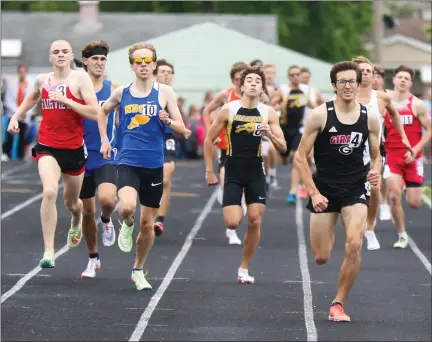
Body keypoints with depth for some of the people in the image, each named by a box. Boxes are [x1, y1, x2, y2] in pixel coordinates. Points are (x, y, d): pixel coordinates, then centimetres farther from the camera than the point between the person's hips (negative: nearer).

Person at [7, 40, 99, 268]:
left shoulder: (80, 79, -8)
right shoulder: (42, 80, 4)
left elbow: (94, 113, -17)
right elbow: (31, 98, 29)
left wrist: (66, 100, -23)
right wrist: (16, 116, 16)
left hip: (74, 149, -1)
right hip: (47, 147, 1)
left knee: (71, 202, 17)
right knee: (50, 192, -24)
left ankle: (76, 222, 57)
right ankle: (48, 251, -22)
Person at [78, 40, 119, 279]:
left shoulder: (114, 89, 1)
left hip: (107, 156, -1)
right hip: (83, 157, 1)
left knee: (107, 199, -28)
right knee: (87, 211, 9)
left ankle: (106, 221, 8)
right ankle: (93, 259, 27)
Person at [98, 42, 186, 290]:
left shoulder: (165, 92, -1)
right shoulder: (121, 93, 4)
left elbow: (182, 129, -2)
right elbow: (103, 112, 24)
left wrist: (168, 121, -23)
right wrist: (104, 140, 12)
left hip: (154, 165, 1)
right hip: (127, 162, -1)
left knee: (148, 224, 9)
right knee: (127, 207, -29)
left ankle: (139, 270, 29)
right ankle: (127, 226, 8)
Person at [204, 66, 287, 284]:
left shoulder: (268, 113, 0)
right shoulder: (229, 110, -5)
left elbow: (283, 147, 0)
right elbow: (209, 140, 1)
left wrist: (270, 134, -20)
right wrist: (209, 171, 0)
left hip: (256, 173, 2)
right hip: (233, 173, -2)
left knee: (255, 222, -3)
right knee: (233, 223, -12)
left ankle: (244, 269, 11)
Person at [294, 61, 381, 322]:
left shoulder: (370, 118, -1)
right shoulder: (320, 115, -9)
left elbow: (376, 155, 13)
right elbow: (300, 157, -6)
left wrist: (376, 173, -10)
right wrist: (313, 193, -14)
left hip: (356, 189, 1)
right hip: (324, 189, -1)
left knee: (354, 245, -20)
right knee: (321, 258, 2)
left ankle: (339, 303, -3)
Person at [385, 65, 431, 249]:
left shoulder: (417, 105, -5)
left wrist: (416, 150, -13)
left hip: (412, 157, -1)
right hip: (392, 156, 1)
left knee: (414, 203, 0)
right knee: (394, 196, -14)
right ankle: (402, 235, 1)